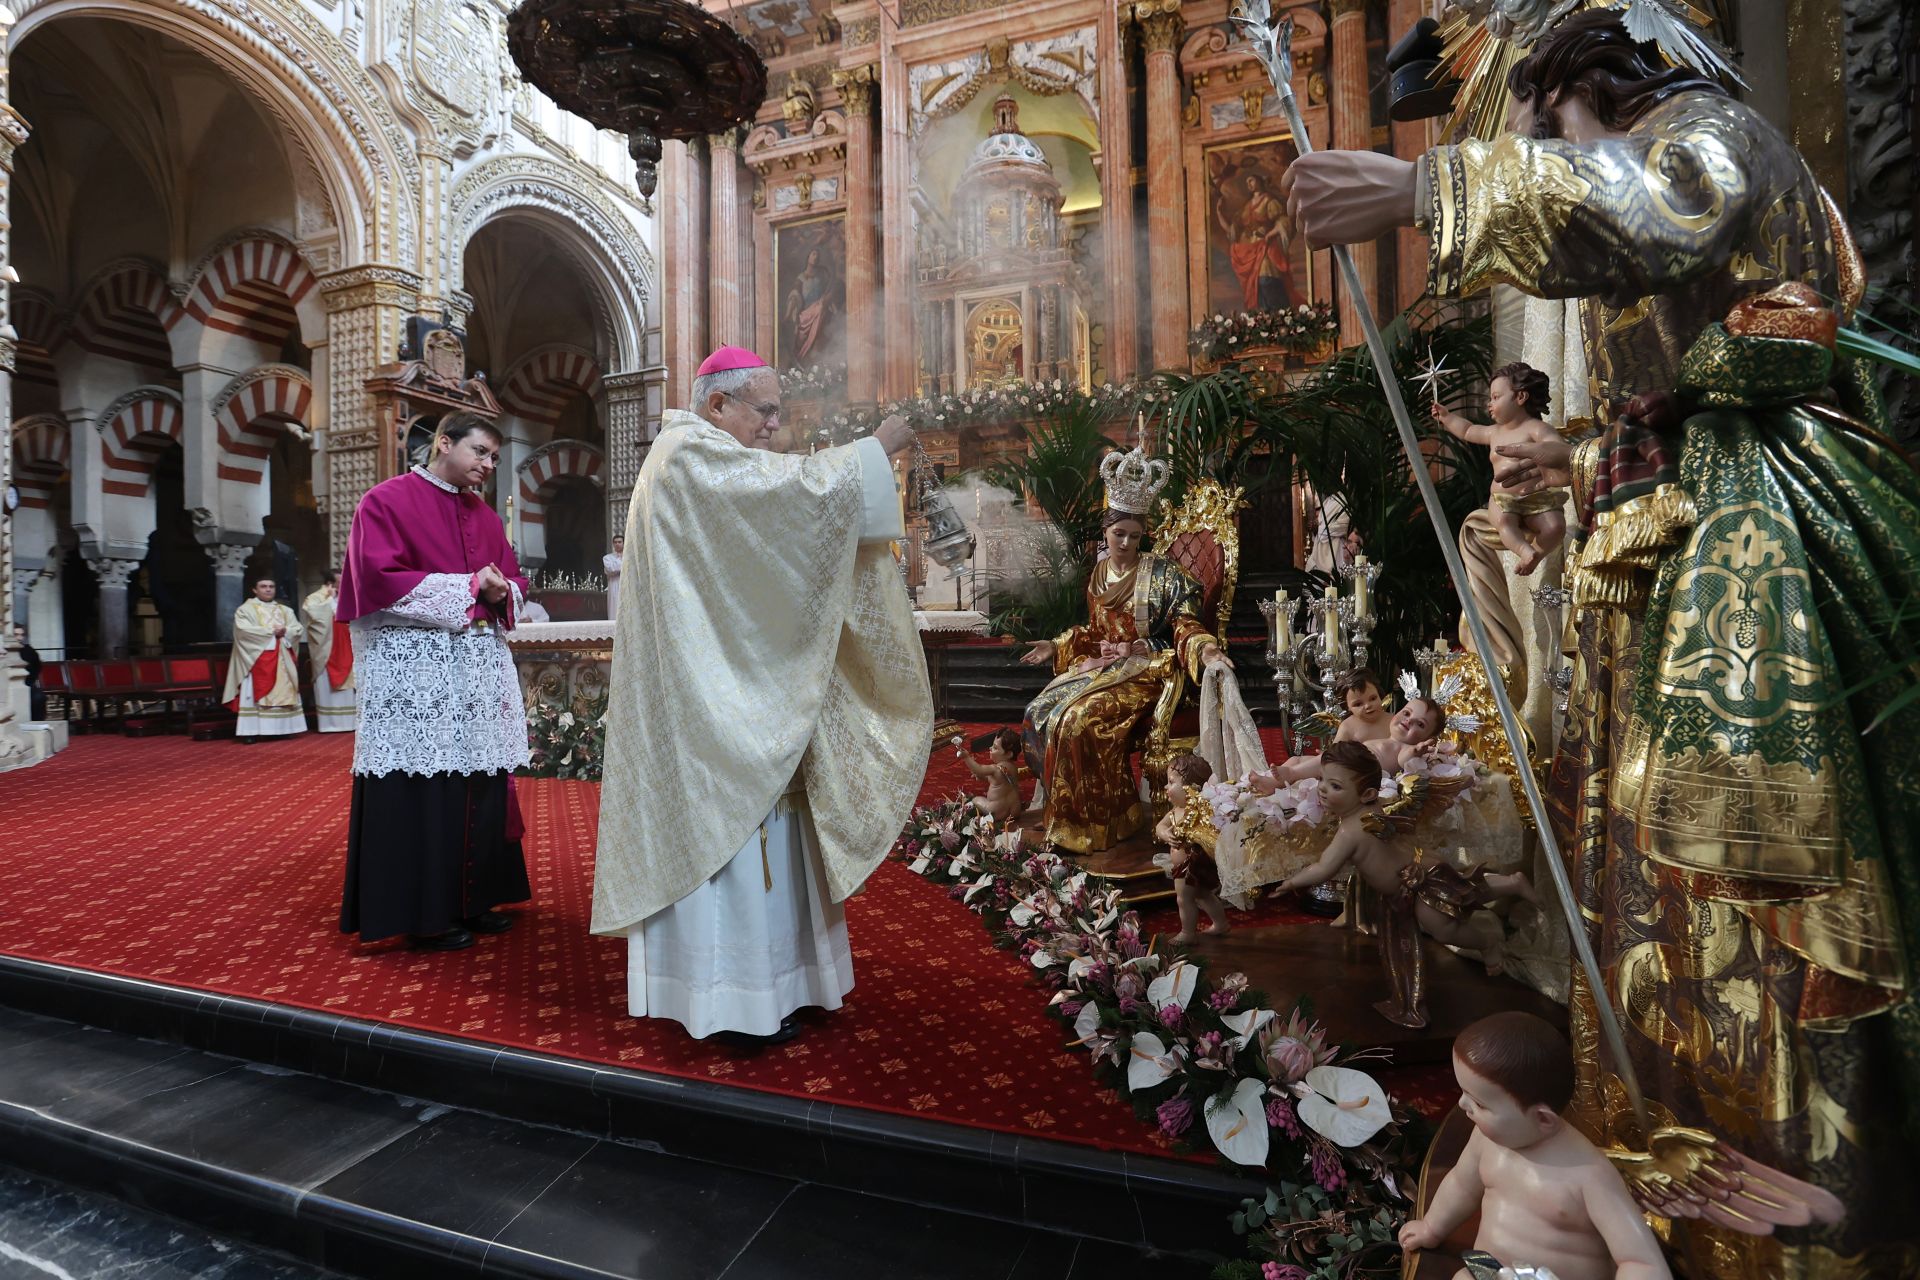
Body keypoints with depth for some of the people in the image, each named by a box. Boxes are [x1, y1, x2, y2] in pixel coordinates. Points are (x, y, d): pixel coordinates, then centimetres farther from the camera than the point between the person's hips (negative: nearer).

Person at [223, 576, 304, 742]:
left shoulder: (285, 610, 18)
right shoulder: (245, 609, 3)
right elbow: (243, 629, -13)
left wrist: (285, 631, -13)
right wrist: (270, 631, -14)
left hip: (282, 659, 5)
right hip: (256, 657, -4)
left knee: (283, 692, 2)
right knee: (255, 693, -8)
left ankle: (281, 728, 5)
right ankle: (252, 731, -10)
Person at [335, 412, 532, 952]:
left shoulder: (485, 514, 16)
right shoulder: (387, 500, -3)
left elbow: (514, 580, 19)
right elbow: (379, 580, -12)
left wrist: (503, 592, -5)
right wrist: (466, 587, -14)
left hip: (481, 667, 7)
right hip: (415, 669, -6)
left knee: (480, 786, 8)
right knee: (420, 791, -2)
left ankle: (471, 898, 19)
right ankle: (422, 913, 9)